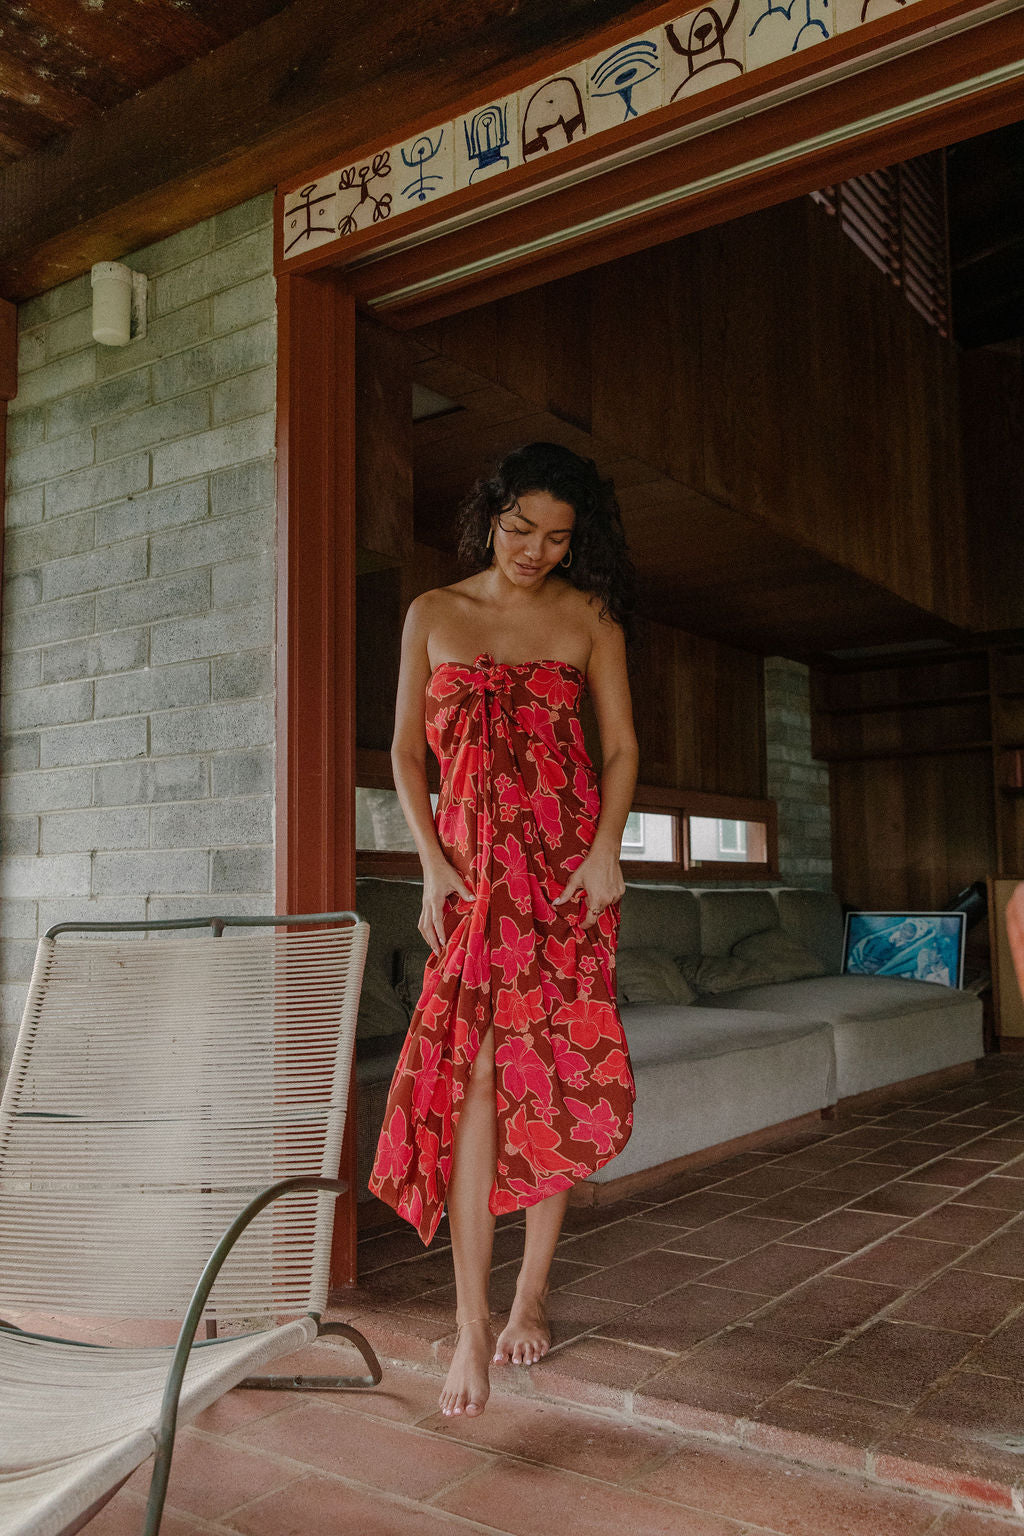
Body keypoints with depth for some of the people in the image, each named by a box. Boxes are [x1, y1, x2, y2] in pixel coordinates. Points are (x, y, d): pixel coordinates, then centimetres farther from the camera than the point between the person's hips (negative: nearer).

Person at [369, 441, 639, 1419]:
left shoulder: (589, 617, 8)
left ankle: (529, 1300, 15)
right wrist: (432, 863, -4)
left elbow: (622, 746, 7)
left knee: (554, 1074, 1)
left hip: (568, 864, 1)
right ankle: (472, 1326, -5)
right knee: (475, 1071, -11)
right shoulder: (433, 615, 9)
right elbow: (407, 753, 8)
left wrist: (605, 848, -8)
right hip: (472, 865, 0)